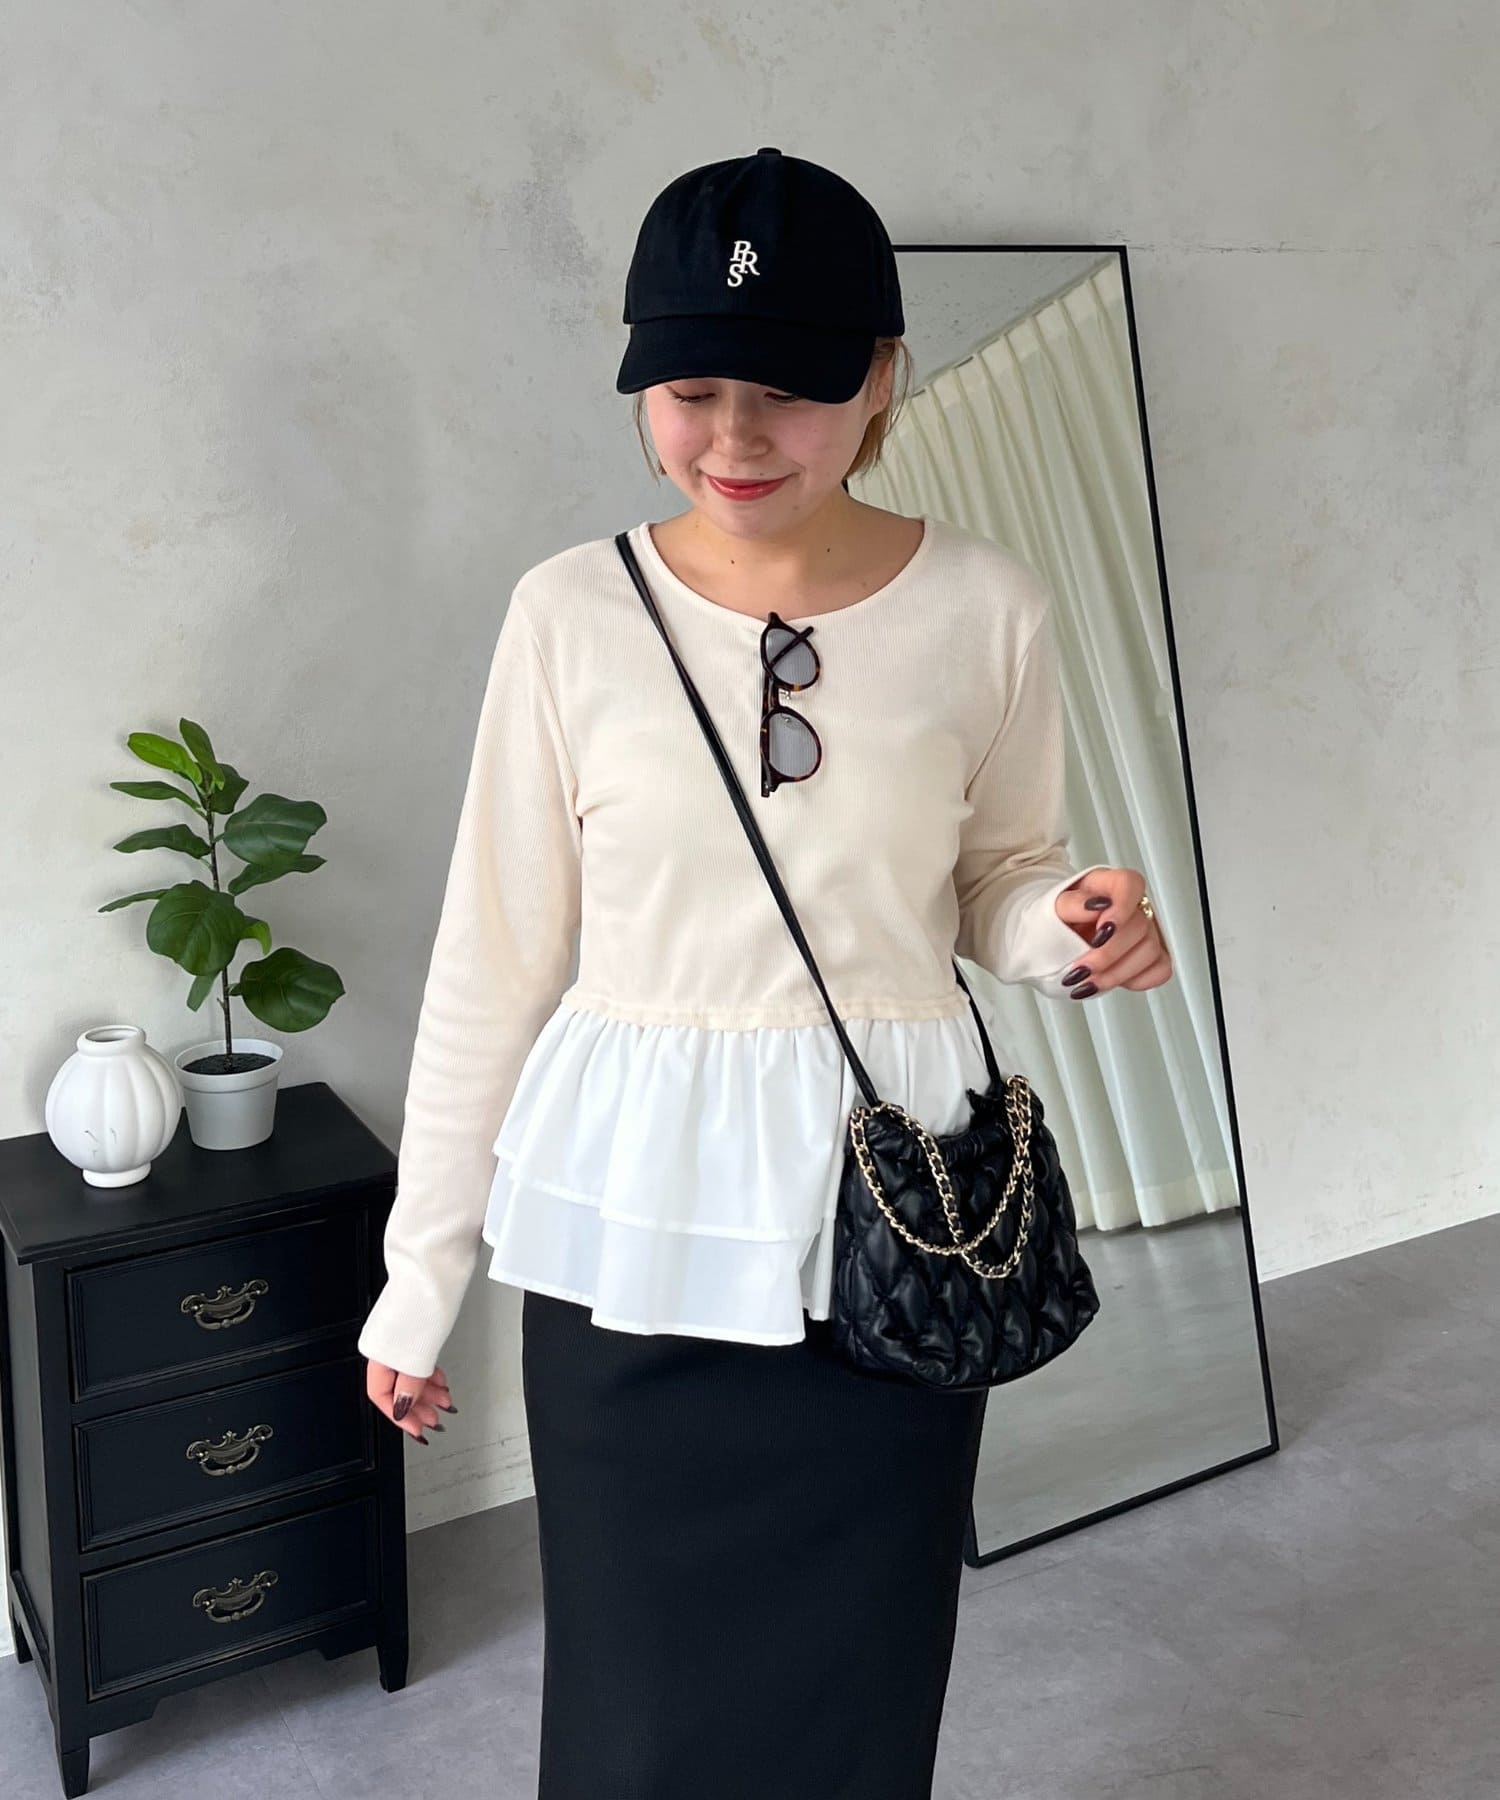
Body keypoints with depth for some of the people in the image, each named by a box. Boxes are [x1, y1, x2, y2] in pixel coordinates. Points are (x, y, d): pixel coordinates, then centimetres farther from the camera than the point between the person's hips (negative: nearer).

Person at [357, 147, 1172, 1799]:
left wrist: (1067, 931, -14)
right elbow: (496, 951, 0)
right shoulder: (571, 613, -5)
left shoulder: (987, 611, -4)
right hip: (630, 1213, 0)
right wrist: (423, 1263, 4)